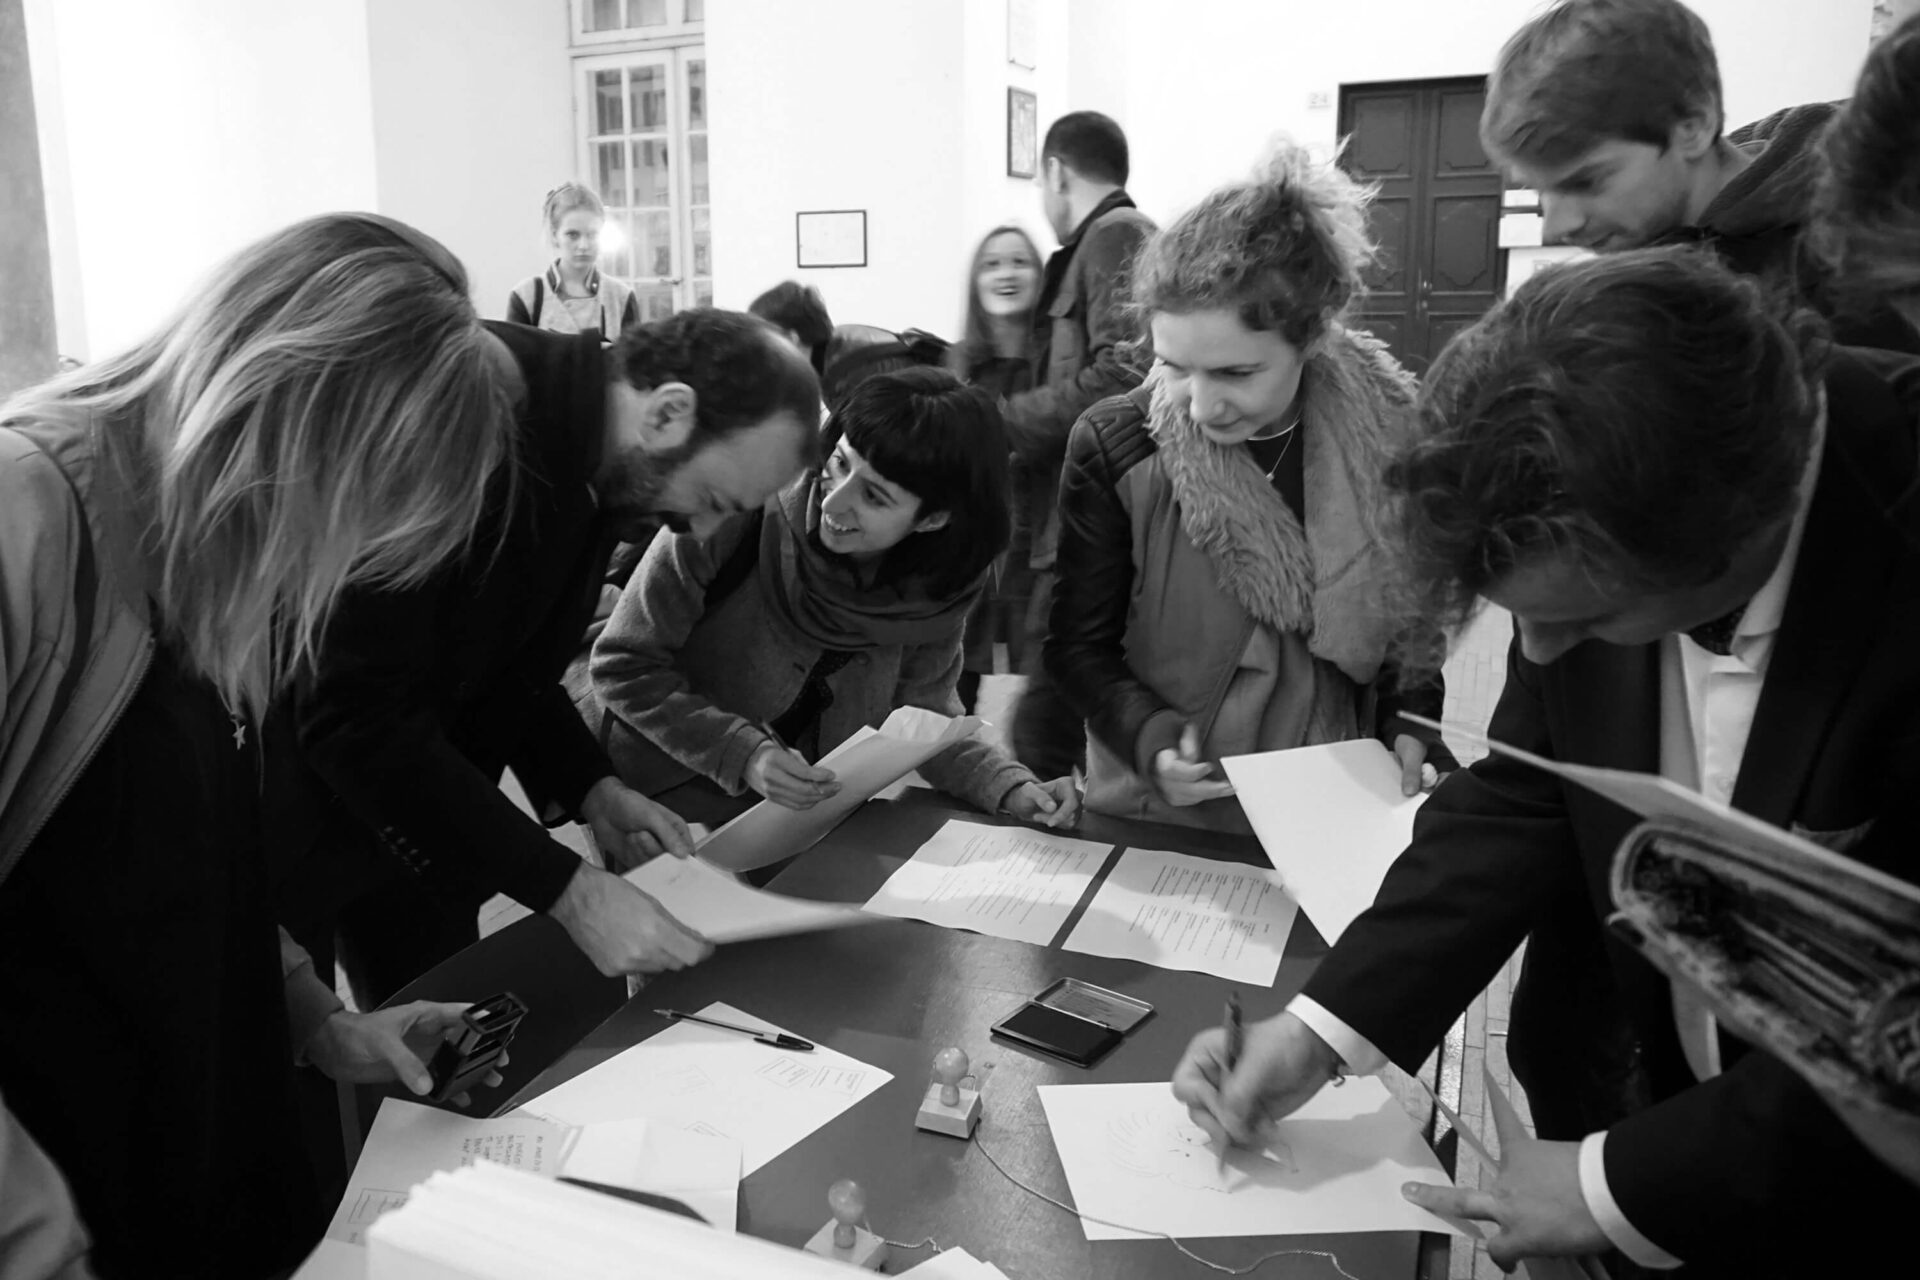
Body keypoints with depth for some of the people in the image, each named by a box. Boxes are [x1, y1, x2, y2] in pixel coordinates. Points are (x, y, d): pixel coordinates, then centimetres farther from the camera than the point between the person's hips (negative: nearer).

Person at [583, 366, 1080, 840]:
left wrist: (1011, 788, -15)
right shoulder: (739, 510, -24)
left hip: (803, 807, 3)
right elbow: (624, 665, -17)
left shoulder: (935, 586, -12)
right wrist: (743, 754, -27)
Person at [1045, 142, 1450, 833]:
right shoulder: (1112, 446, -11)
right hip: (1156, 823, -1)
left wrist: (1410, 723, -7)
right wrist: (1149, 736, -18)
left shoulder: (1394, 434, -7)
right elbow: (1081, 645, -2)